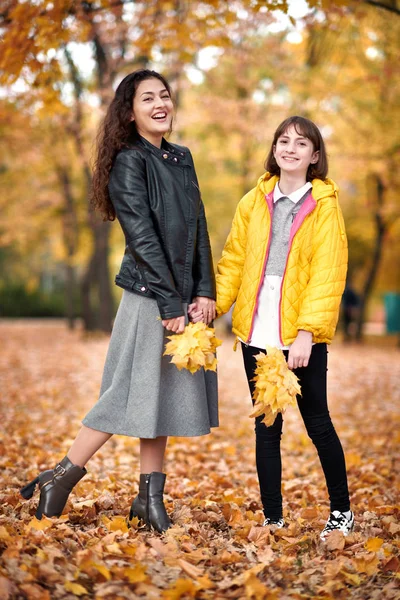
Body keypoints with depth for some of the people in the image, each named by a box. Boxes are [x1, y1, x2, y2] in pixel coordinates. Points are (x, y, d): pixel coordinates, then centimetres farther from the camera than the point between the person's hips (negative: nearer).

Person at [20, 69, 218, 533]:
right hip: (149, 294, -7)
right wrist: (170, 304, -16)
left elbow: (198, 228, 11)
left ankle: (150, 498, 17)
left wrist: (204, 291, 1)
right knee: (134, 392, -5)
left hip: (184, 295, 7)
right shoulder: (129, 163, -8)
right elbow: (143, 239, -14)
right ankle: (60, 478, 7)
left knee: (163, 393, 9)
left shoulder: (181, 157, 13)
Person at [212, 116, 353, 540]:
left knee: (317, 421, 6)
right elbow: (234, 261, 9)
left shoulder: (325, 206, -2)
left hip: (303, 335, -3)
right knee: (266, 427, 9)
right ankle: (273, 519, 20)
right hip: (257, 332, 3)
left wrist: (307, 331, -18)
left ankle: (341, 511, 25)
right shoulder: (253, 203, 9)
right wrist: (213, 302, -8)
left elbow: (328, 274, -9)